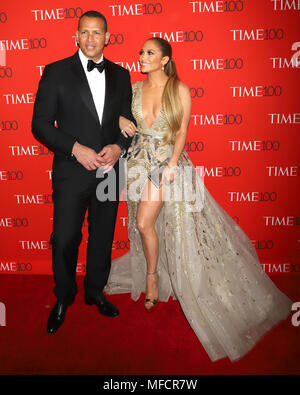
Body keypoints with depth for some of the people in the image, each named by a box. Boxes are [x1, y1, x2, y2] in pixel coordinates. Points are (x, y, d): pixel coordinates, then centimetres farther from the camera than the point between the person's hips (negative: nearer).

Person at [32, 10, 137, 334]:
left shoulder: (120, 75, 8)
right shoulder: (56, 72, -3)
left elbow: (129, 121, 12)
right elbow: (41, 124, -6)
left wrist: (119, 146, -9)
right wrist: (75, 148, -19)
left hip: (109, 171, 4)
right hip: (71, 173, -3)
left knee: (103, 238, 15)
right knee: (64, 240, 5)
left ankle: (95, 292, 37)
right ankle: (63, 299, 30)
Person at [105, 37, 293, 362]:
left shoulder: (179, 89, -3)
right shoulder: (134, 88, 7)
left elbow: (182, 131, -6)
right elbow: (119, 113, 19)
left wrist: (172, 164, -17)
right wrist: (120, 120, -5)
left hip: (167, 160, -4)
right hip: (139, 160, 4)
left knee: (145, 222, -16)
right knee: (143, 224, 10)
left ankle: (152, 275, 8)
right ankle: (150, 275, 32)